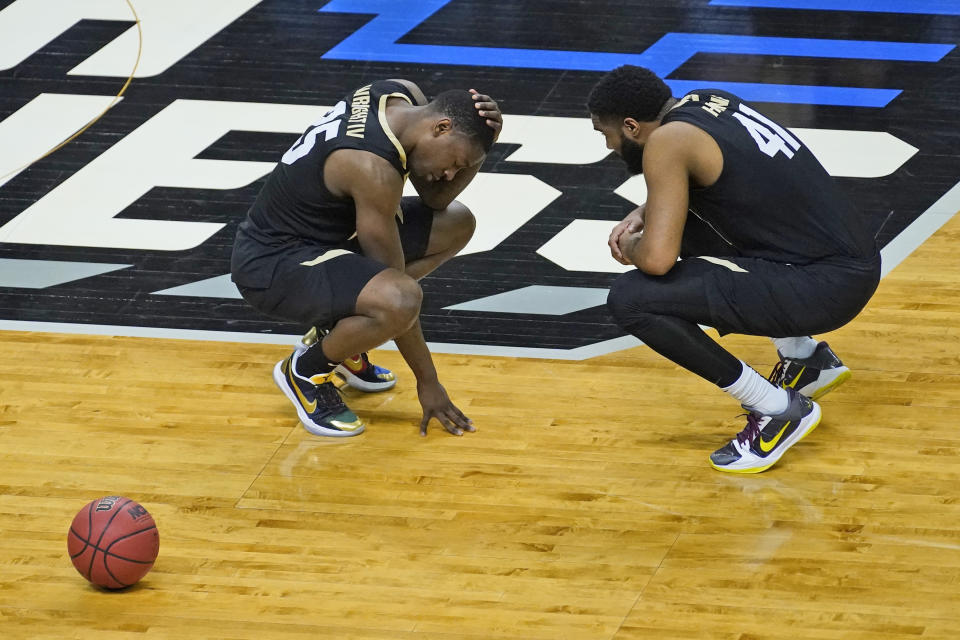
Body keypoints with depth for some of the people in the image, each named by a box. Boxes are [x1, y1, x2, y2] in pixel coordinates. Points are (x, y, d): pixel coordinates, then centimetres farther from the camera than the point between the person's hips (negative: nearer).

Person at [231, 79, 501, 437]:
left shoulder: (404, 96, -4)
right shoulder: (373, 167, -29)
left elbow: (437, 198, 8)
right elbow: (398, 291, -23)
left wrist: (481, 136, -11)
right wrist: (427, 381, -16)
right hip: (270, 265, -10)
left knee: (456, 224, 9)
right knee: (398, 301, -35)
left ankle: (336, 330, 14)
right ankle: (306, 370, -5)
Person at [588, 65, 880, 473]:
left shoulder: (667, 141, -12)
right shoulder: (705, 102, 14)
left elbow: (657, 258, -19)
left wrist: (630, 248, 3)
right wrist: (642, 216, 19)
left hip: (825, 287, -10)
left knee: (630, 299, -13)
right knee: (693, 228, 30)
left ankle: (778, 409, -5)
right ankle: (803, 357, 27)